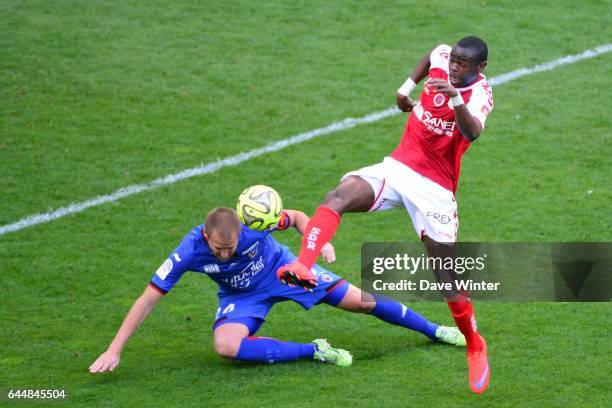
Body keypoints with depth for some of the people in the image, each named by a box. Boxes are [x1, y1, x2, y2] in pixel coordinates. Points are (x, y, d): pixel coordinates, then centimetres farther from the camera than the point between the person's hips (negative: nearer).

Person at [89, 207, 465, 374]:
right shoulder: (189, 252, -33)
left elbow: (297, 216, -11)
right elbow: (148, 299, -28)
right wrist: (114, 351, -33)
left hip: (284, 269, 0)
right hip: (241, 296, 0)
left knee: (361, 300, -2)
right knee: (226, 345, -32)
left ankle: (435, 331, 21)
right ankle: (315, 352, -19)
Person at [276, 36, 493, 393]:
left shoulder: (480, 95, -16)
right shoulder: (441, 59, 0)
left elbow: (472, 133, -38)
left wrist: (456, 99, -54)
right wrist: (407, 88, 25)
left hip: (435, 189, -4)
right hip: (397, 168, 4)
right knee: (339, 196, -26)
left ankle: (475, 348, 23)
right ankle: (302, 266, -44)